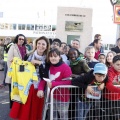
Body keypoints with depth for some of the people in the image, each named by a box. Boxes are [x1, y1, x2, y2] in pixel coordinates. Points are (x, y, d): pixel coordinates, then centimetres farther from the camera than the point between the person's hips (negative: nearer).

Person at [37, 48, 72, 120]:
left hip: (62, 97, -6)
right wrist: (40, 89, -15)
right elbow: (43, 79, 4)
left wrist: (53, 84, -26)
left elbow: (68, 82, -21)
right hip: (51, 97, 6)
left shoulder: (66, 67, -14)